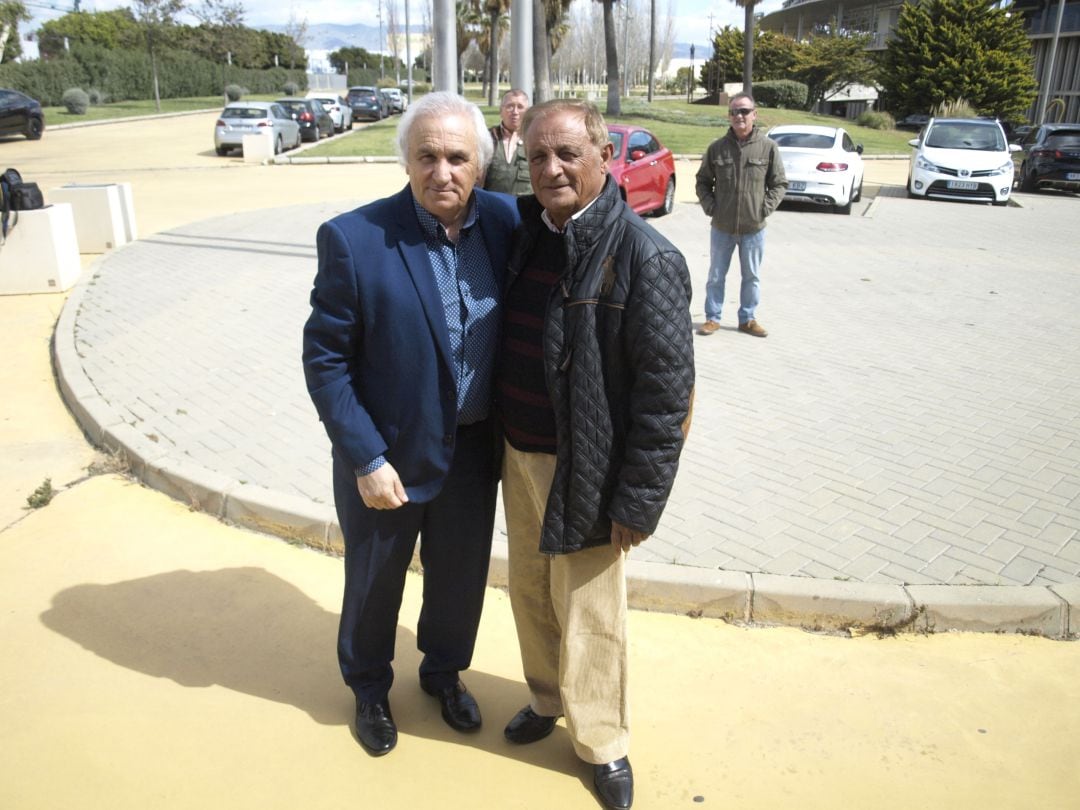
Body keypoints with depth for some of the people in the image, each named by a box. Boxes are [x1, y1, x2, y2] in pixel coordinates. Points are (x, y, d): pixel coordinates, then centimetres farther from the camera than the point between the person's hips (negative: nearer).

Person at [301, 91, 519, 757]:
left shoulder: (505, 220, -8)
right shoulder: (355, 239, -20)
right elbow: (325, 360, -15)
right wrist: (367, 461, -16)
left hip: (474, 448, 4)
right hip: (391, 453, -3)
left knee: (461, 575, 23)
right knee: (374, 581, 20)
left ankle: (443, 670, 52)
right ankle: (370, 688, 49)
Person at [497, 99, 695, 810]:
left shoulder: (645, 258, -19)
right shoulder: (524, 232, 1)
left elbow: (667, 391, -17)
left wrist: (638, 502, -15)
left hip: (581, 471, -6)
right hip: (518, 456, 6)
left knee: (587, 612, 10)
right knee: (530, 591, 22)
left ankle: (603, 741, 34)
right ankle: (547, 698, 47)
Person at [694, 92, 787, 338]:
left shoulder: (768, 147, -5)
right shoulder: (717, 147, -2)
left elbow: (779, 183, 2)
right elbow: (703, 181, 8)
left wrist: (766, 207, -9)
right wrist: (709, 206, -4)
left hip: (754, 228, 0)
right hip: (722, 227, 1)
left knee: (752, 277, 11)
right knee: (716, 276, 11)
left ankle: (747, 319, 25)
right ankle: (712, 317, 24)